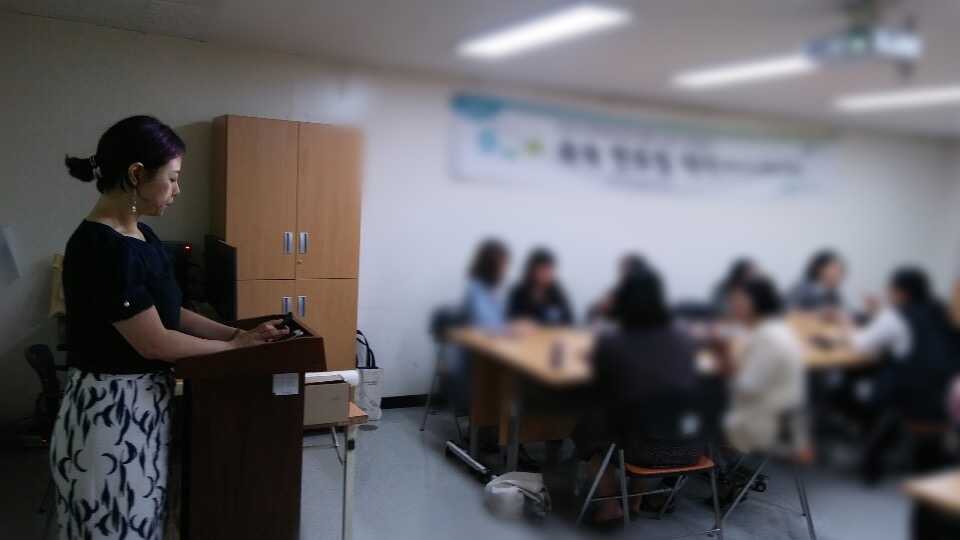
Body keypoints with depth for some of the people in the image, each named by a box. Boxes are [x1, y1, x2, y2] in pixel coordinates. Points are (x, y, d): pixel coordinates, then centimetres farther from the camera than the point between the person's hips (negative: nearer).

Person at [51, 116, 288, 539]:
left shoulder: (139, 235, 5)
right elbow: (154, 342, -22)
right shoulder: (101, 247, -24)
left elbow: (168, 313, 10)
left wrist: (237, 332, 1)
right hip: (109, 411, -9)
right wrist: (233, 346, -10)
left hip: (143, 401, 9)